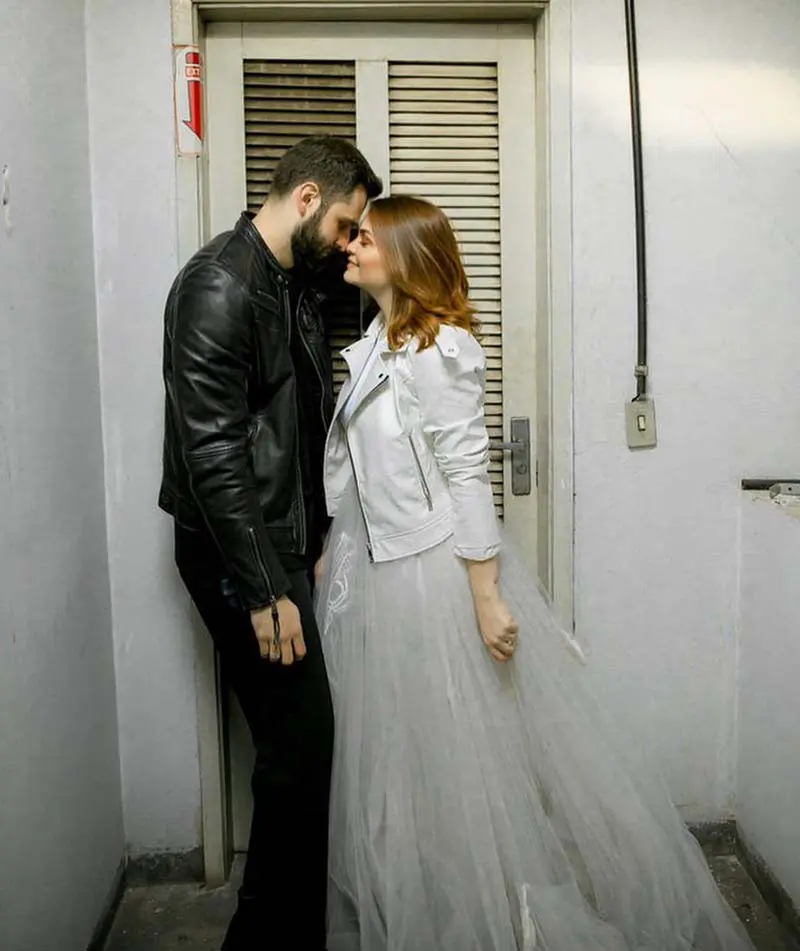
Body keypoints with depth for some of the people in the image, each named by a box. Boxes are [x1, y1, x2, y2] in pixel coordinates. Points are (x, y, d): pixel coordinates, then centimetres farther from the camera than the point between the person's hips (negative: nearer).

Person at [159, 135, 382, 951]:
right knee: (300, 737, -3)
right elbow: (212, 451, -22)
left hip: (283, 543, 9)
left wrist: (314, 538, 17)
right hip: (238, 555, -9)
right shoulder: (219, 286, -16)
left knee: (299, 736, 13)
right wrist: (265, 591, -22)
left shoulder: (294, 283, 14)